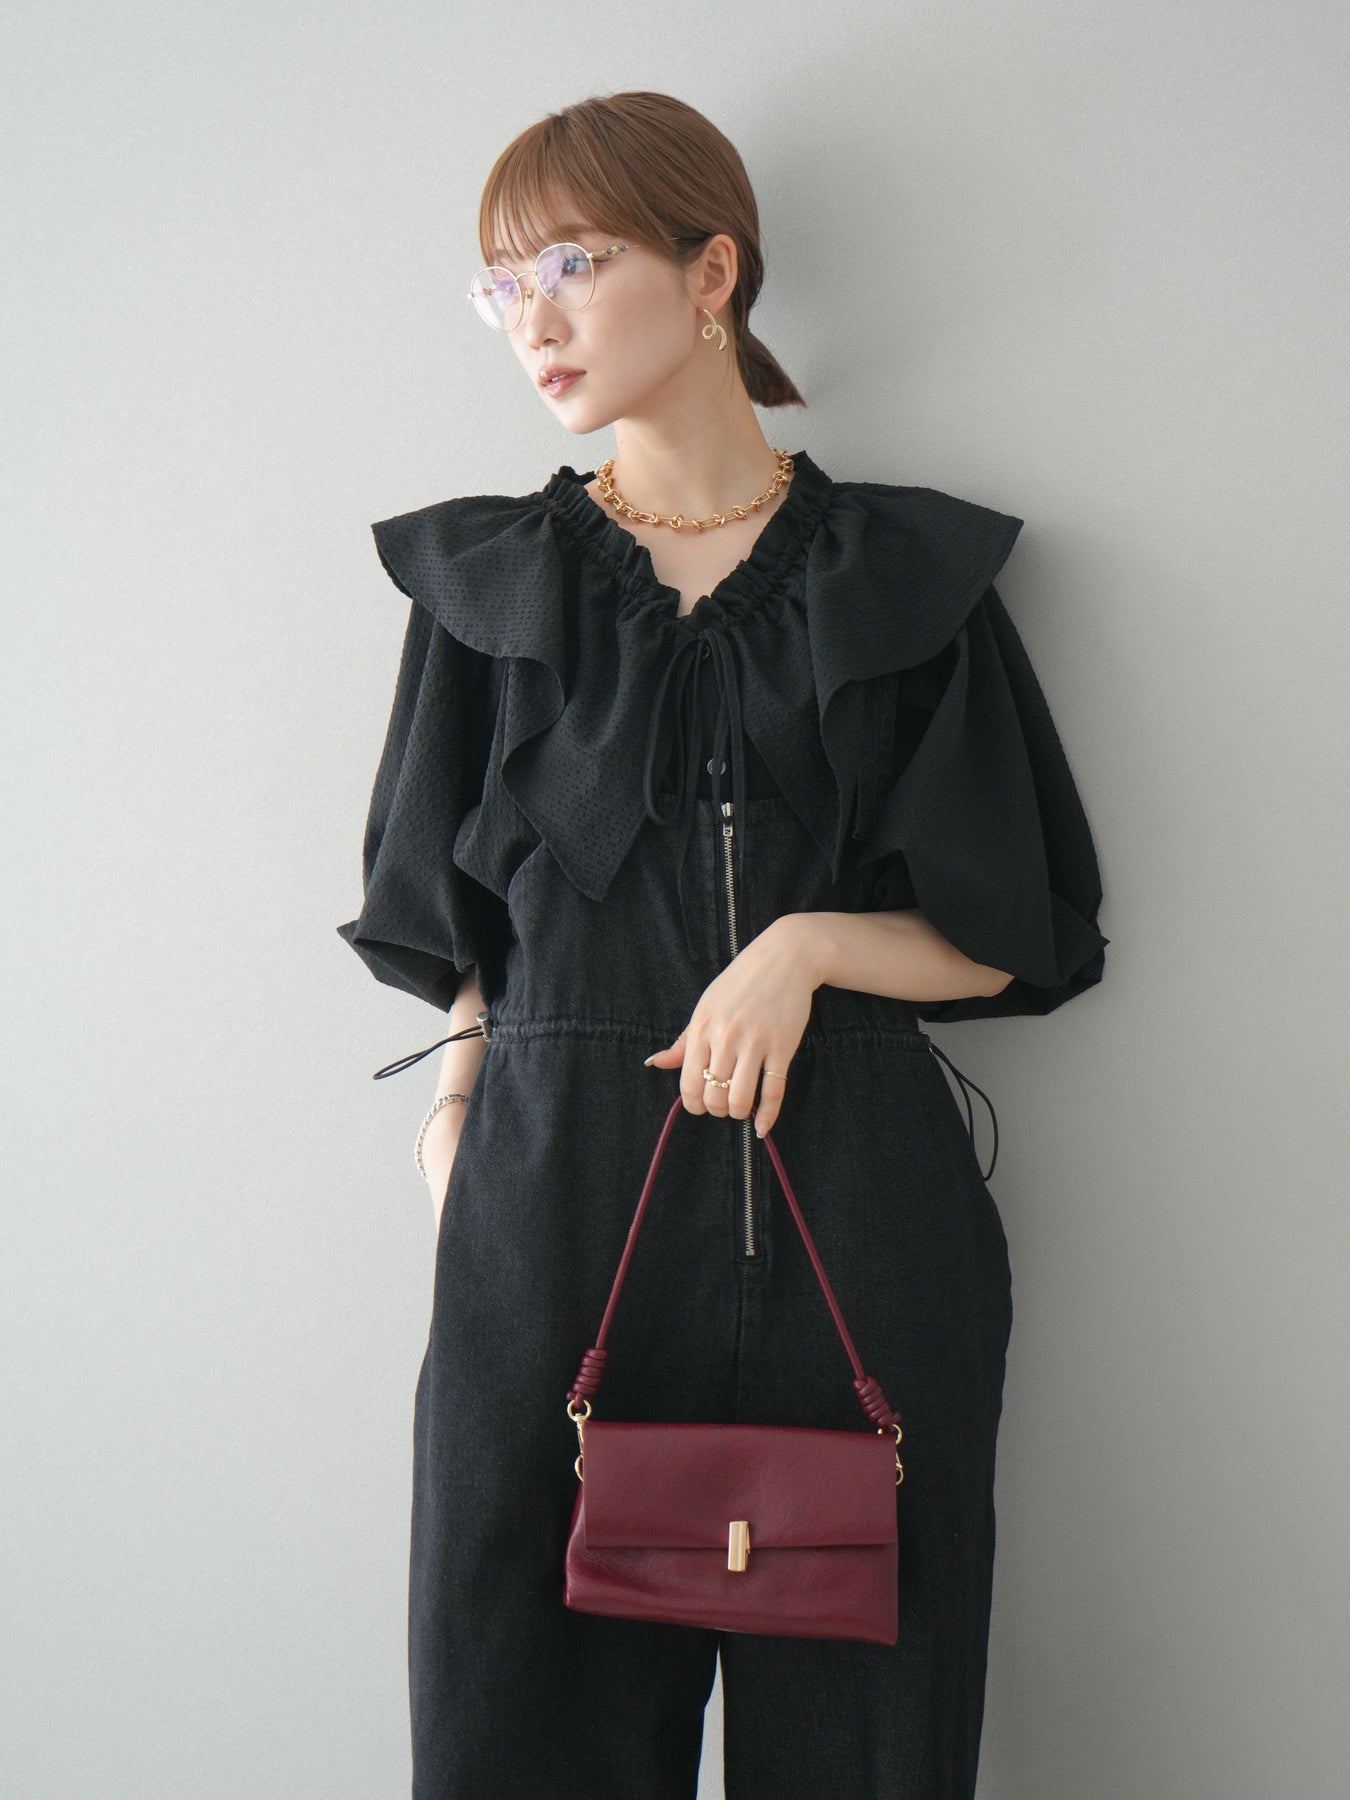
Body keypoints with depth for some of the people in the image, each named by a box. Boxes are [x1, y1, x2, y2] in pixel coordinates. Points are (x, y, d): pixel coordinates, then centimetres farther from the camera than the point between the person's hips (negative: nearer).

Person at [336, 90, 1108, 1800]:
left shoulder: (905, 575, 5)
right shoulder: (488, 580, 10)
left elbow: (1015, 939, 5)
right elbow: (452, 930, 13)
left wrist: (809, 943, -10)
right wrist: (459, 1117, -1)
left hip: (851, 1199, -1)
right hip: (554, 1192, 1)